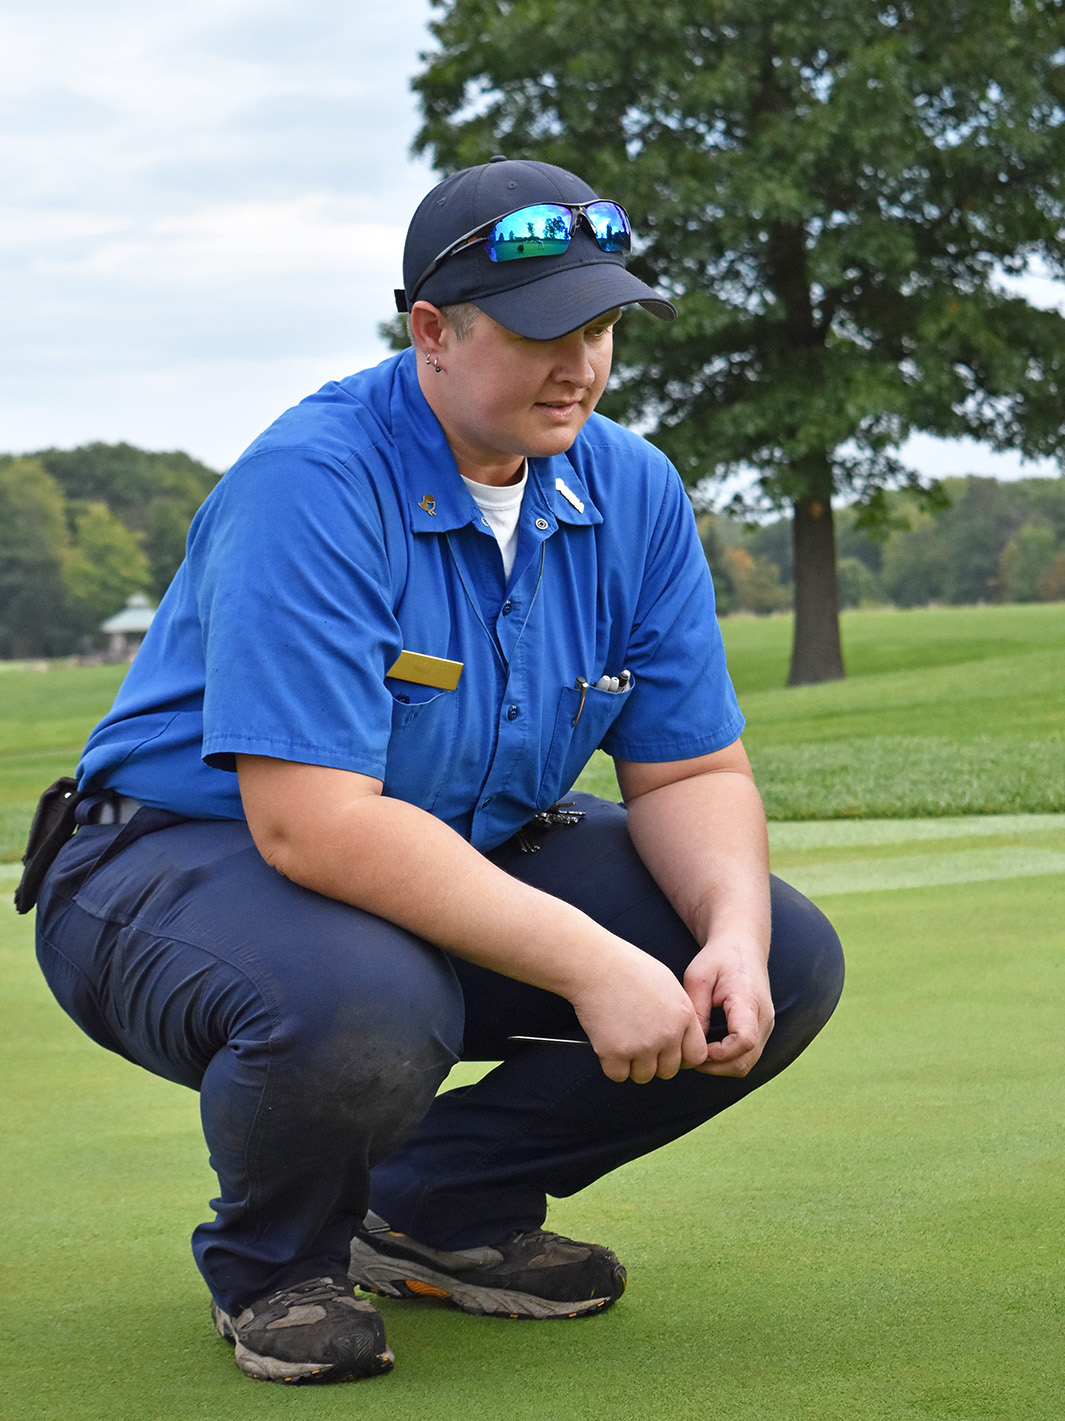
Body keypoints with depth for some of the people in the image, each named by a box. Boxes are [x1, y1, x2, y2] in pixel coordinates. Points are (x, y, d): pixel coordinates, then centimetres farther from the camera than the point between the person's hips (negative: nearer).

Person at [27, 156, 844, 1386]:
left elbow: (690, 771, 1)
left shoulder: (632, 492, -3)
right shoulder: (311, 486, -26)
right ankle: (272, 1259, -3)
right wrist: (589, 964, -35)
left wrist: (734, 935, -21)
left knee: (788, 961, -7)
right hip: (189, 859, -7)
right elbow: (312, 822, -34)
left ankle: (443, 1211, 9)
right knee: (360, 1016, -41)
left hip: (471, 865, 7)